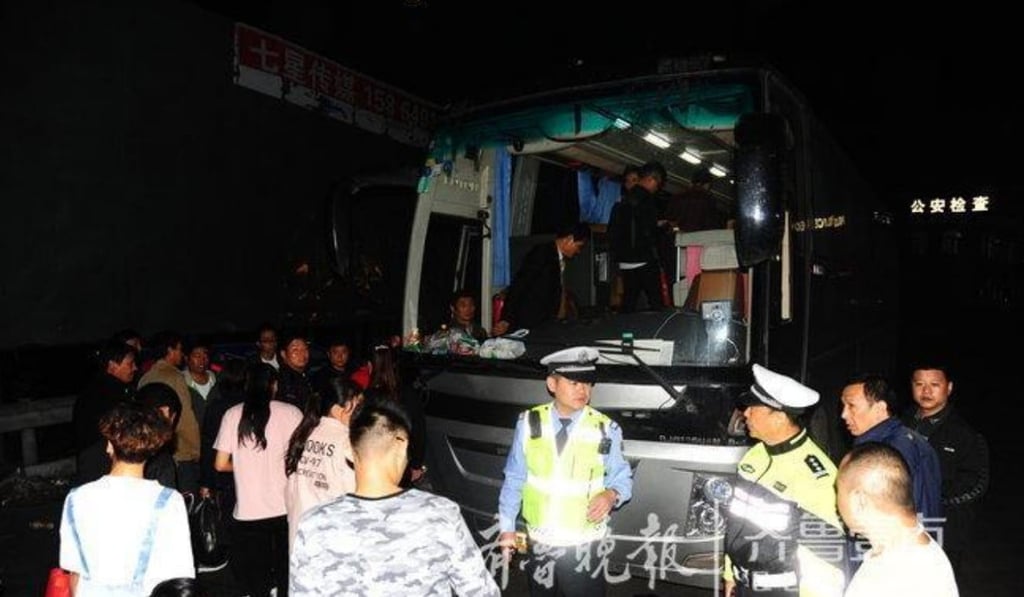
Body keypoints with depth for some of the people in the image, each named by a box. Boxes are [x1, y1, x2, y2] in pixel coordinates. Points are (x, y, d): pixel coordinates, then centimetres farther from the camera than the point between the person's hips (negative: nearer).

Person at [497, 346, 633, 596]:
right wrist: (507, 527, 1)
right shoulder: (529, 424, -7)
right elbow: (514, 479, 0)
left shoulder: (606, 430, -9)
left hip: (584, 545, -1)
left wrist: (611, 494, -22)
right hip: (538, 541, 2)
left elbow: (622, 478, -1)